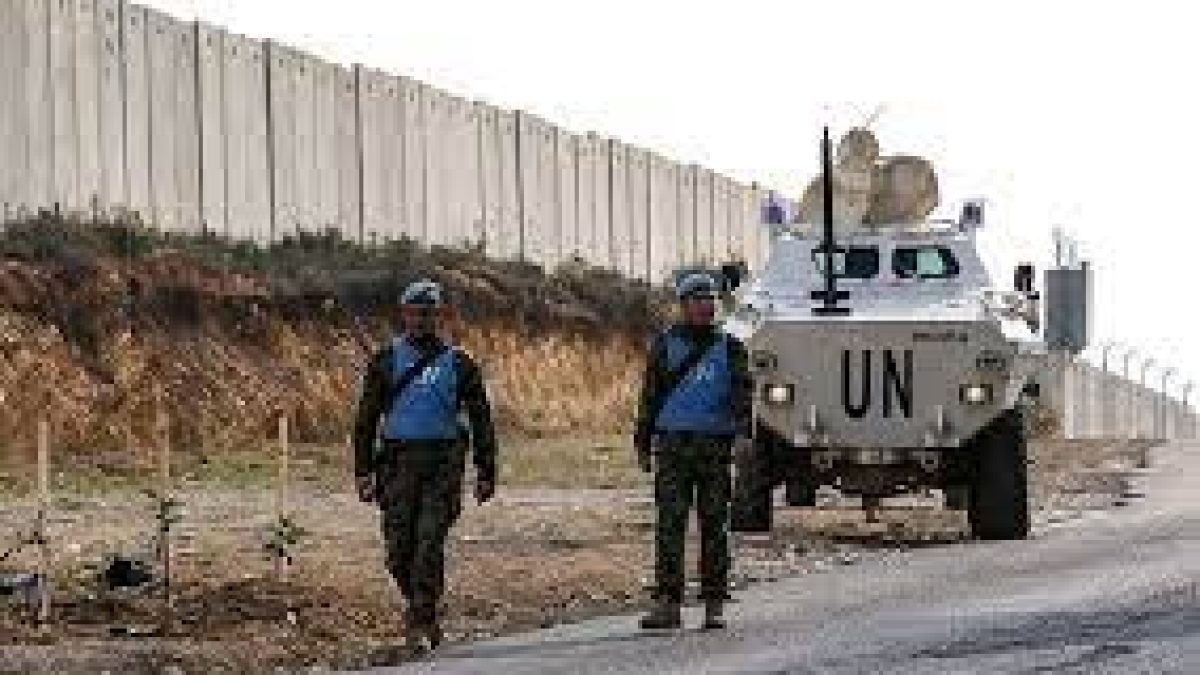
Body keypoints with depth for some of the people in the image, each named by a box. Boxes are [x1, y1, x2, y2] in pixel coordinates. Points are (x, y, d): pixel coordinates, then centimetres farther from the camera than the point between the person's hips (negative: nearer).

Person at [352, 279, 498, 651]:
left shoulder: (458, 363, 8)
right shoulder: (387, 360, 8)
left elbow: (481, 420, 11)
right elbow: (367, 417, 7)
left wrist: (486, 473, 7)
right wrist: (363, 471, -1)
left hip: (443, 462, -1)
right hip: (399, 460, 1)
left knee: (429, 544, -11)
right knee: (399, 547, -1)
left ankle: (421, 626, -8)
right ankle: (420, 605, 25)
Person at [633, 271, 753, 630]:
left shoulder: (729, 348, 9)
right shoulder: (665, 345, 9)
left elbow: (741, 392, -3)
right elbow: (650, 395, 12)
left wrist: (743, 429, -20)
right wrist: (643, 444, 7)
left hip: (716, 444, 0)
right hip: (672, 444, 0)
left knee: (714, 525, 2)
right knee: (669, 523, -8)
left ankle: (714, 604, 8)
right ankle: (668, 604, -10)